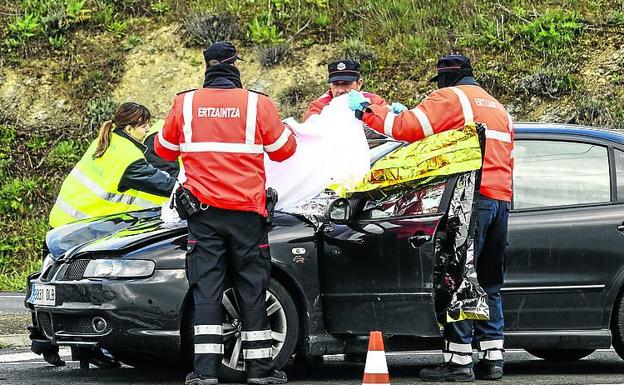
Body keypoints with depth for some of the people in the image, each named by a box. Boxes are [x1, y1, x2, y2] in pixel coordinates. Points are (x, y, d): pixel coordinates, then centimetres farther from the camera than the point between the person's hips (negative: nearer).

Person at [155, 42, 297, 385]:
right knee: (252, 289, 7)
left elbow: (164, 150, 14)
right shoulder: (257, 104, -4)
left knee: (205, 289, 1)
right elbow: (284, 149, 7)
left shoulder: (185, 104, 1)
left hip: (204, 214, 1)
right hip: (247, 212, -1)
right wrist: (284, 128, 27)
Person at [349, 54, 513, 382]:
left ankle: (459, 360, -11)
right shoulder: (498, 108, 27)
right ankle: (492, 357, 10)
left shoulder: (450, 97, 1)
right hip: (501, 199, 8)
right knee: (488, 282, 13)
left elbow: (408, 127, -9)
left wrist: (367, 111, 1)